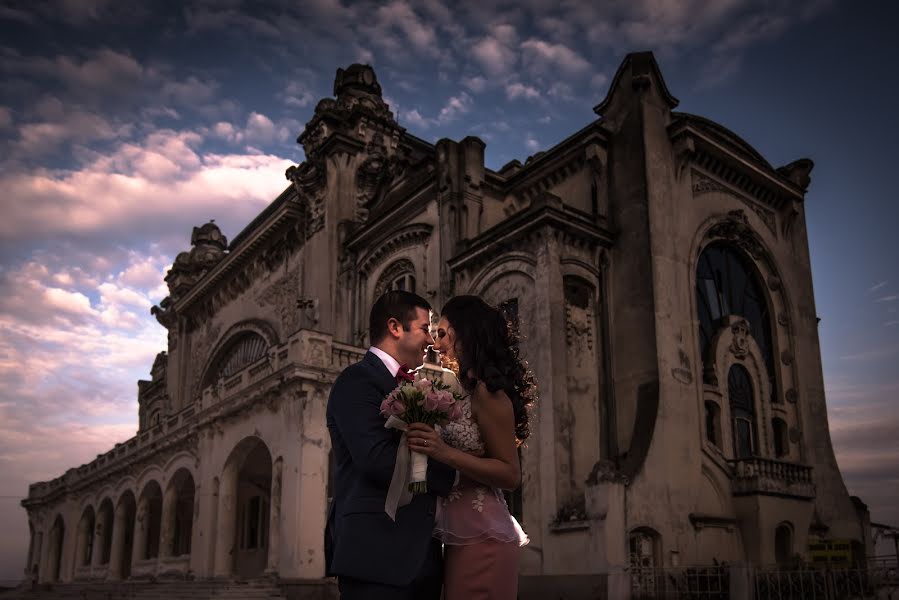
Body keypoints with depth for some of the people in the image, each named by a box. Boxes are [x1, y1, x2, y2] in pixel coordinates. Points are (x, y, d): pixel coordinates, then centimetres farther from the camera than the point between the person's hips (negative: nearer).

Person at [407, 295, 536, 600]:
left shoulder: (487, 394, -12)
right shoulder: (462, 392, 13)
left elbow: (511, 475, -14)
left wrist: (445, 453, -23)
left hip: (482, 537, -8)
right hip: (459, 536, 8)